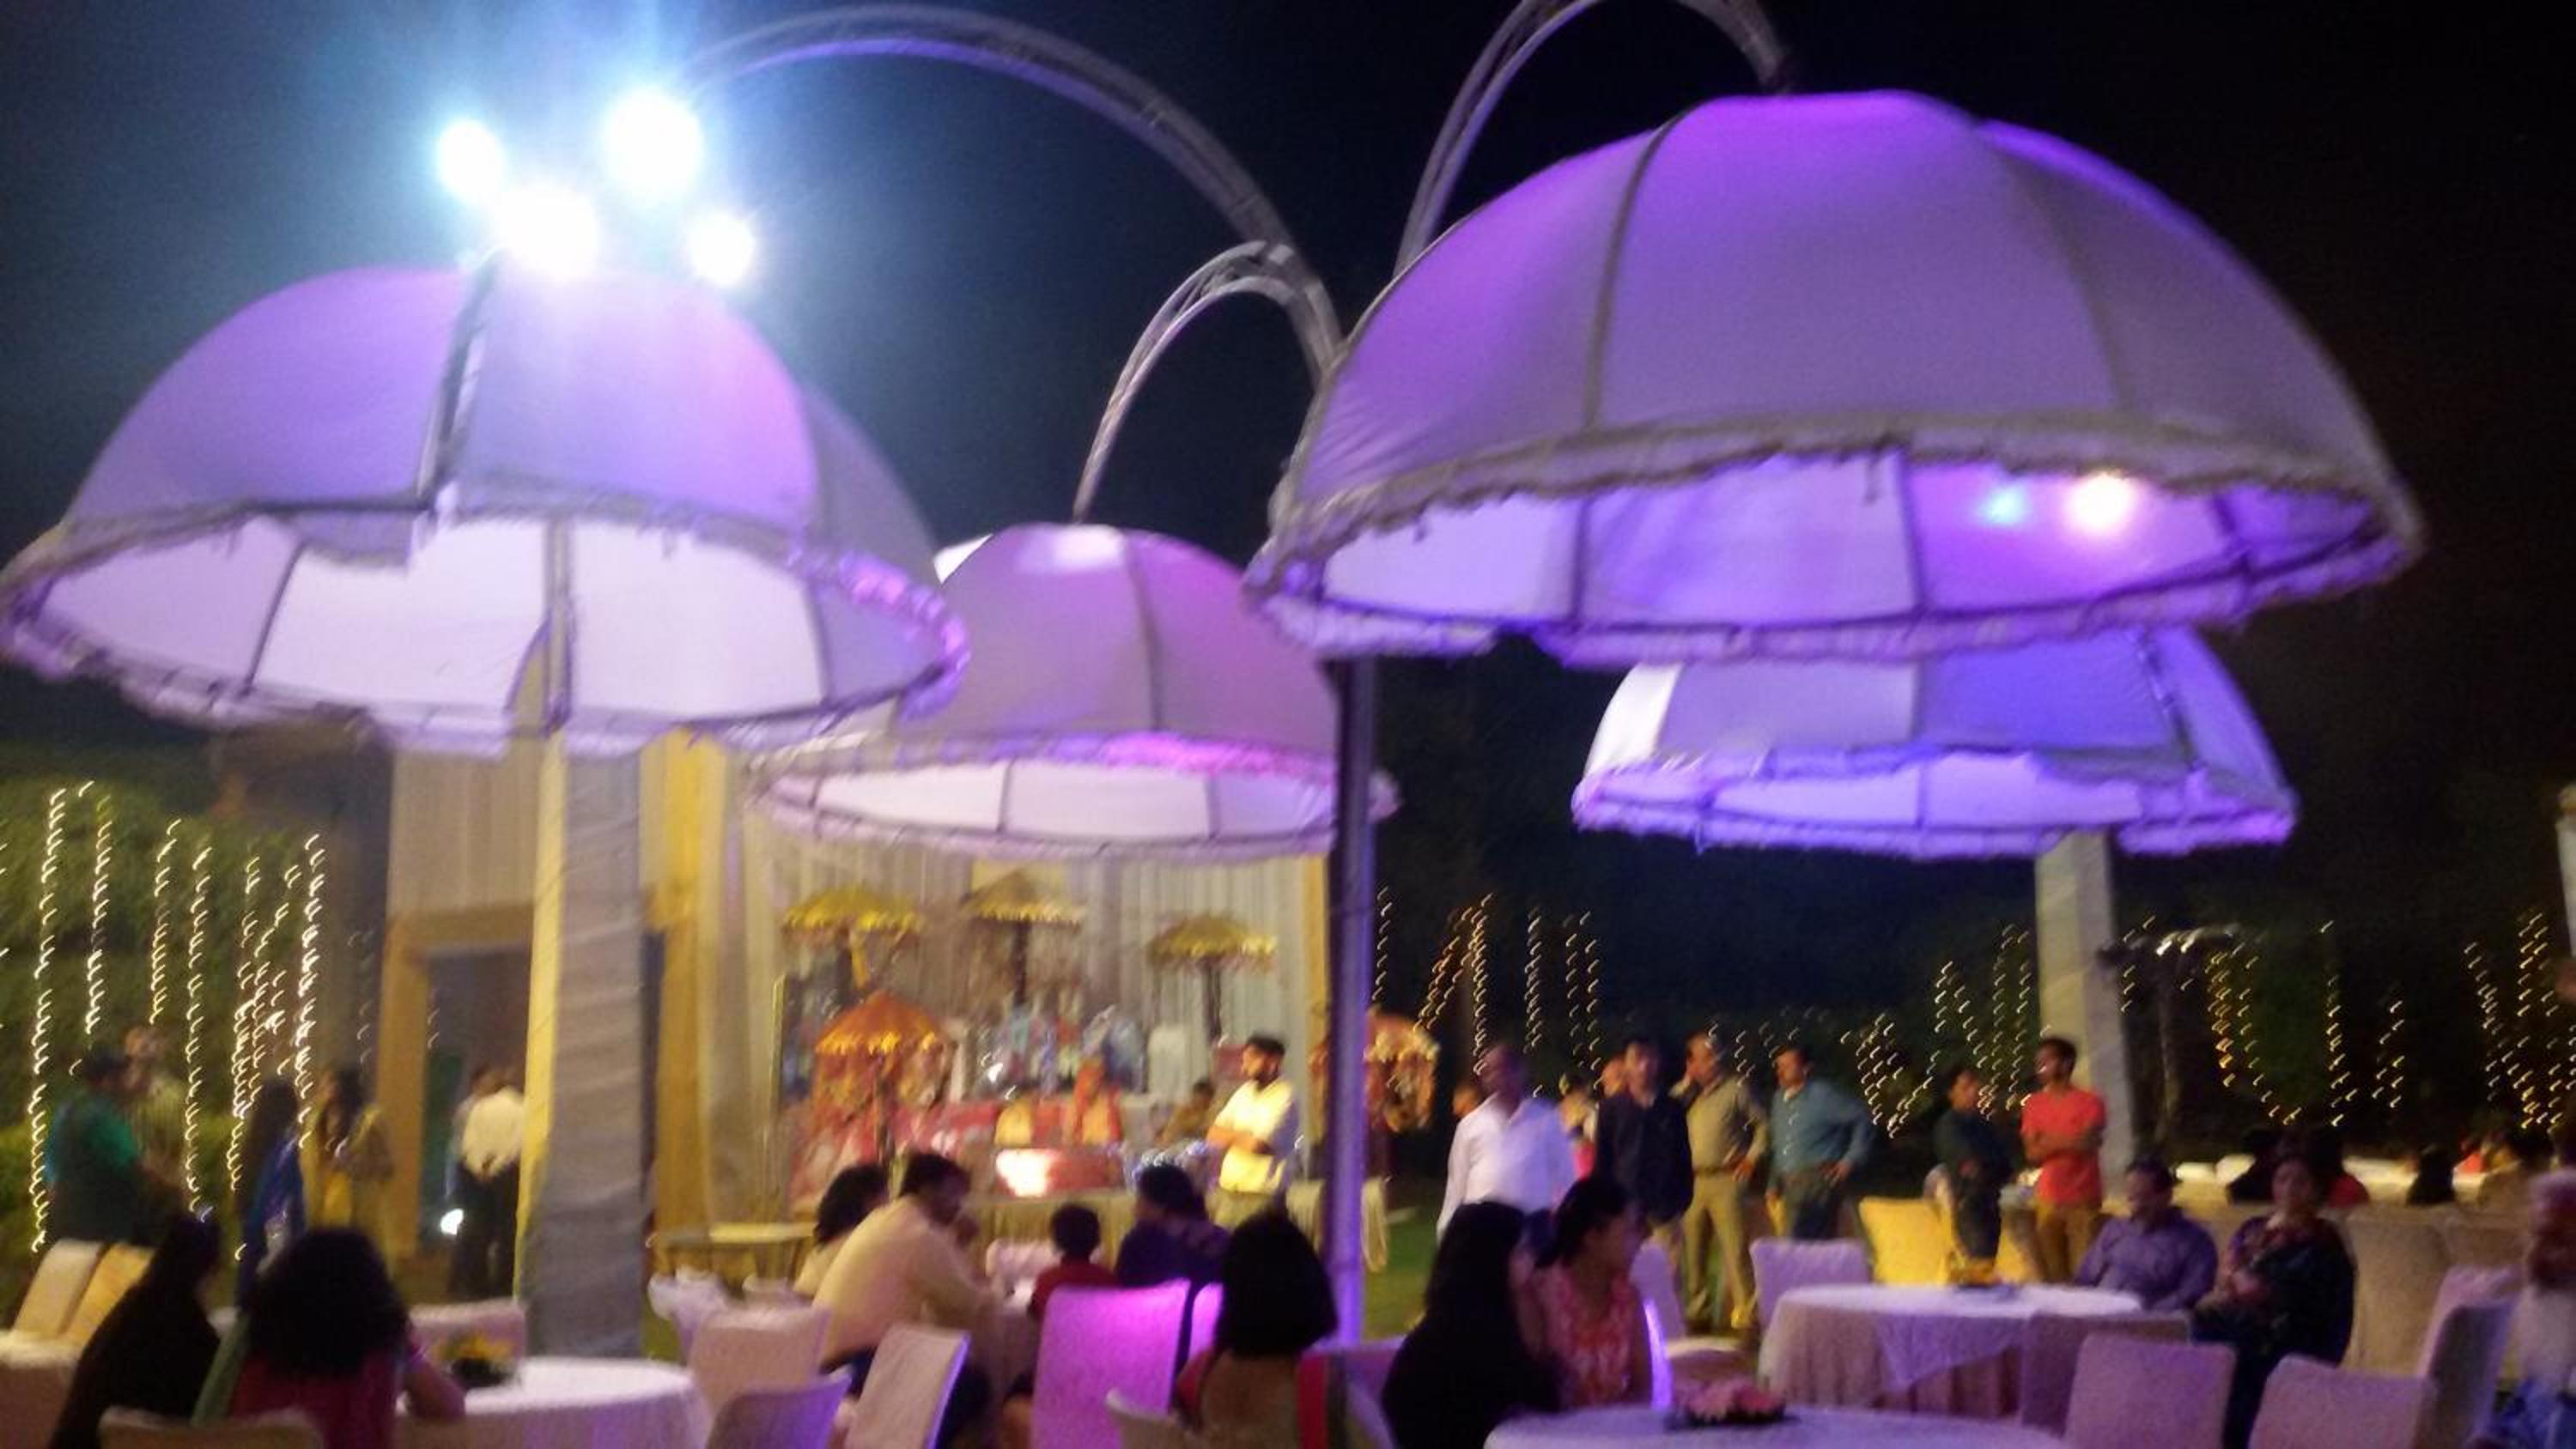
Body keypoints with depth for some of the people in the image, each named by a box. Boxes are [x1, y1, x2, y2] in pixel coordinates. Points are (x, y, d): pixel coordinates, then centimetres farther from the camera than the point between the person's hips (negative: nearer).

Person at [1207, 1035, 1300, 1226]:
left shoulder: (1284, 1096, -10)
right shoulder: (1245, 1092, 12)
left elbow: (1259, 1144, -19)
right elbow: (1213, 1134, 10)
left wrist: (1232, 1136, 0)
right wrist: (1244, 1138, -7)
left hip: (1261, 1194, -7)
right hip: (1228, 1189, 7)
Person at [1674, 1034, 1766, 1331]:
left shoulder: (1736, 1087, 2)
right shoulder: (1683, 1093, 11)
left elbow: (1763, 1125, 7)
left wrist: (1751, 1158, -2)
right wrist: (1687, 1085, -4)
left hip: (1726, 1180, -4)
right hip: (1691, 1181, 4)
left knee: (1735, 1248, -9)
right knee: (1693, 1249, 8)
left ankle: (1745, 1312, -7)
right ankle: (1697, 1310, 18)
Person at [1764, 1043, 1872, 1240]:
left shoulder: (1824, 1095, -6)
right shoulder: (1780, 1100, 17)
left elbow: (1862, 1118, -5)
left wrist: (1851, 1160, -7)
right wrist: (1774, 1185, 19)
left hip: (1819, 1179, -7)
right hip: (1789, 1184, 7)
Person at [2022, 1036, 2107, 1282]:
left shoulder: (2089, 1102, -1)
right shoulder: (2034, 1104, 9)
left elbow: (2087, 1145, -11)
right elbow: (2033, 1152, 1)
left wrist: (2048, 1141, -6)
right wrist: (2068, 1142, -12)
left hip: (2083, 1199, -3)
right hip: (2049, 1199, 3)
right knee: (2053, 1272, 3)